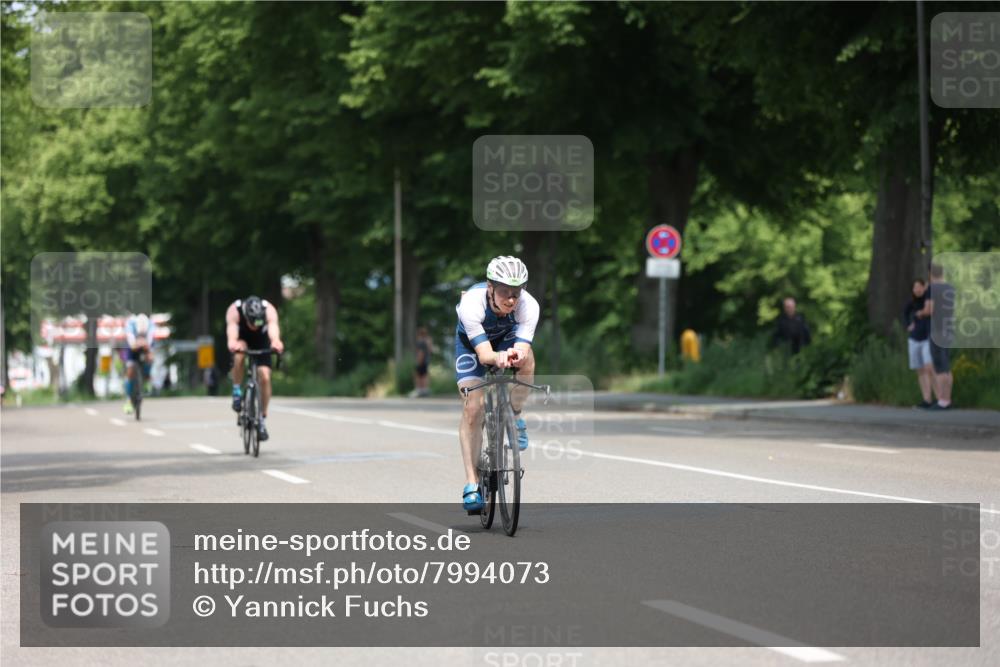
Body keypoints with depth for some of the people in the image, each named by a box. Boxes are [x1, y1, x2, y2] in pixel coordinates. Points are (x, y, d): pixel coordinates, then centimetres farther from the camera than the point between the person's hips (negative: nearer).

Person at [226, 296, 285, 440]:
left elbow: (273, 327, -53)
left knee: (265, 377, -15)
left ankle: (262, 418, 2)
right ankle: (237, 391, -16)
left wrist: (276, 341, -75)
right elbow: (231, 329, -53)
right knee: (240, 352, -36)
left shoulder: (269, 310, -36)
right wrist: (232, 343, -75)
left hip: (261, 341, 1)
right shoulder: (234, 310, -37)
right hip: (242, 339, -1)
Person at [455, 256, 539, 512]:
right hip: (472, 342, -2)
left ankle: (515, 416, -7)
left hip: (508, 338, 2)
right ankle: (472, 483, -8)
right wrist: (497, 358, -66)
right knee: (472, 409, -15)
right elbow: (484, 354, -43)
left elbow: (522, 348, -42)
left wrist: (515, 355, -66)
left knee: (526, 359, -33)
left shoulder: (529, 306, -34)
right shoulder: (471, 304, -39)